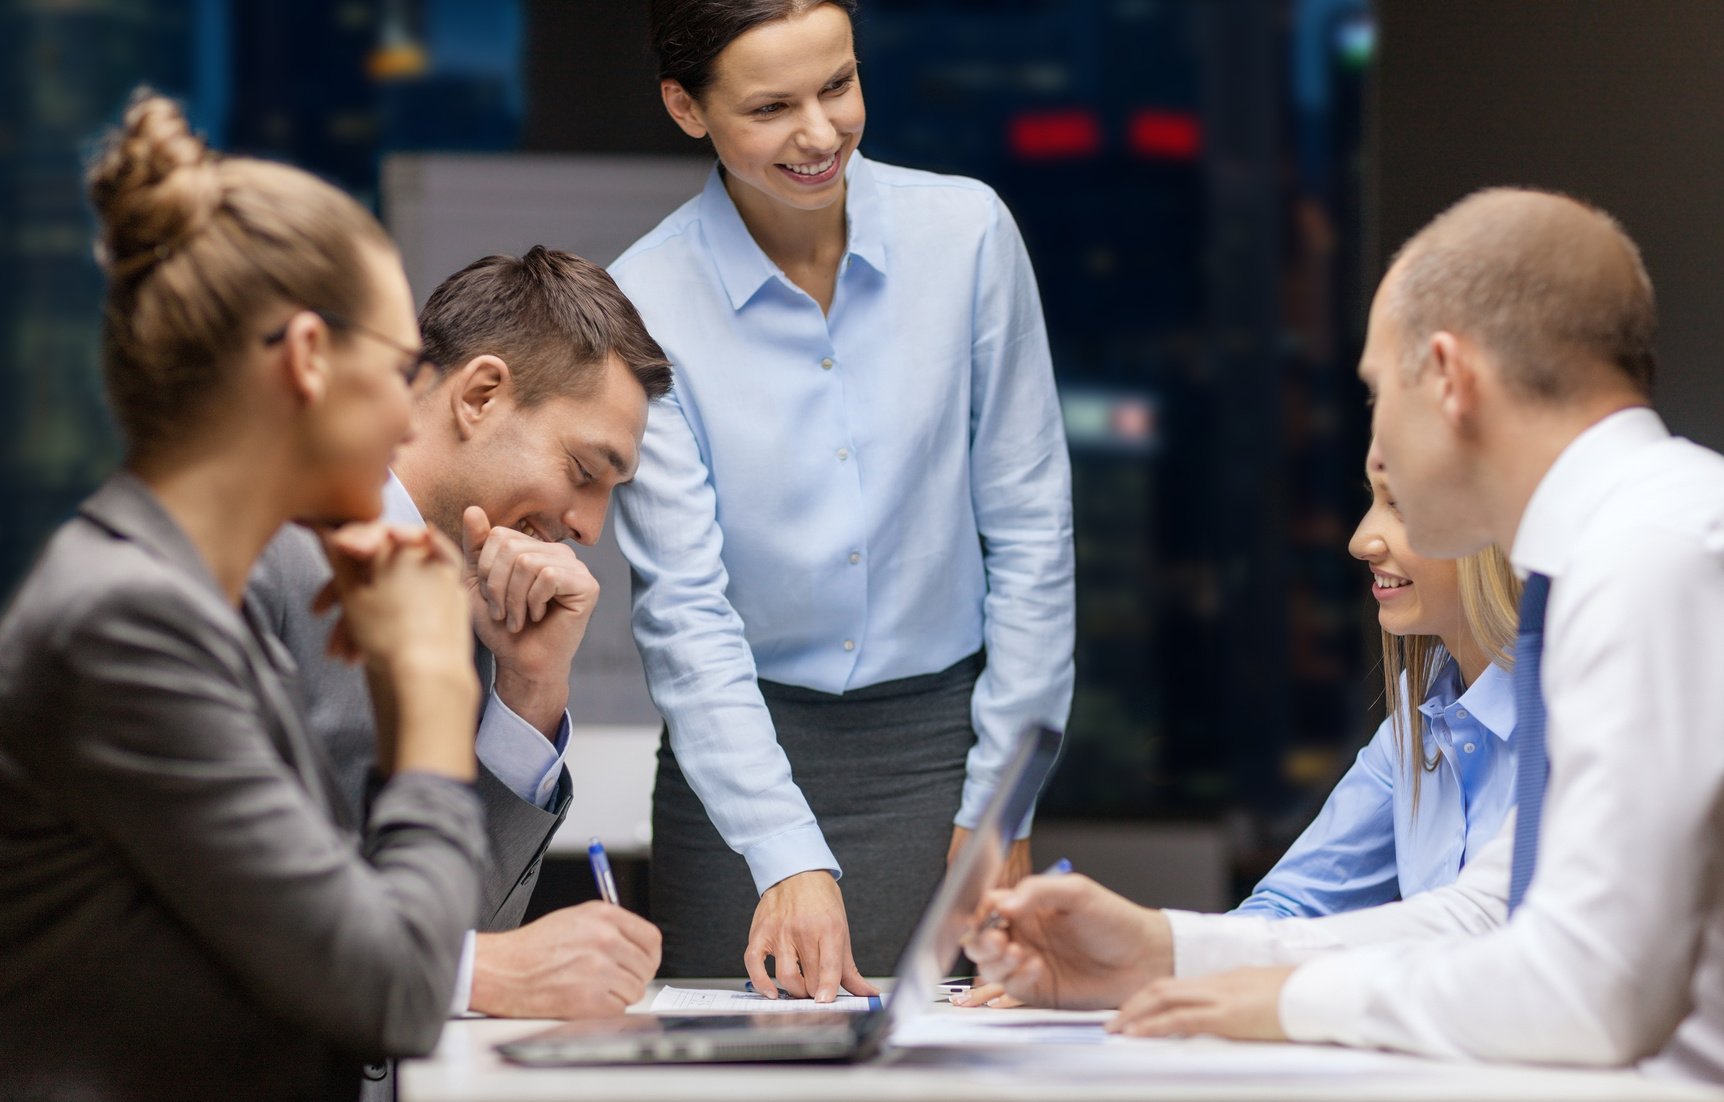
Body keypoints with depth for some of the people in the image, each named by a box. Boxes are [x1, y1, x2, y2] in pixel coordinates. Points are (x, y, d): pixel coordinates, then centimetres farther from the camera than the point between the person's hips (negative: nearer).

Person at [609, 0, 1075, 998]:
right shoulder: (643, 306, -9)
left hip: (940, 739, 1)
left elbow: (1030, 530, 1)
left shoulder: (966, 233, -5)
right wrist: (788, 861, -22)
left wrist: (1000, 805, -2)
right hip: (741, 748, -1)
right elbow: (684, 611, -12)